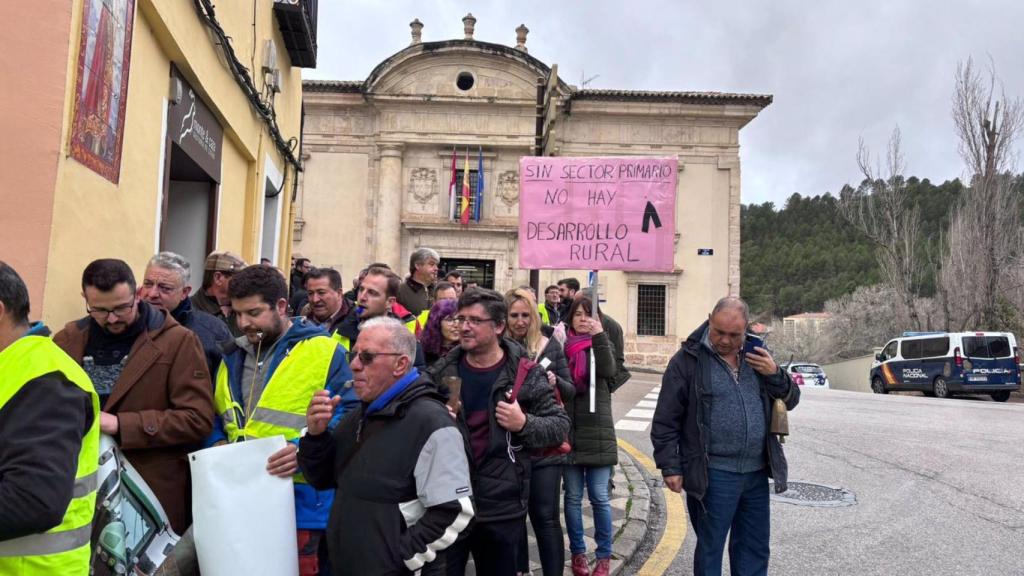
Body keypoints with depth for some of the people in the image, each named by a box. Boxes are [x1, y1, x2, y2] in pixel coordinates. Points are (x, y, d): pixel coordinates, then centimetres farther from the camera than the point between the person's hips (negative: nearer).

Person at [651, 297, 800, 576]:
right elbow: (666, 420, -6)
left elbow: (790, 399, 12)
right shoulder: (689, 359, -8)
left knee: (755, 548, 17)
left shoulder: (757, 355, 7)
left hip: (757, 472, 5)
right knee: (710, 548, 7)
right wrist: (670, 466, -8)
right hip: (713, 475, -5)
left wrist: (775, 375, -7)